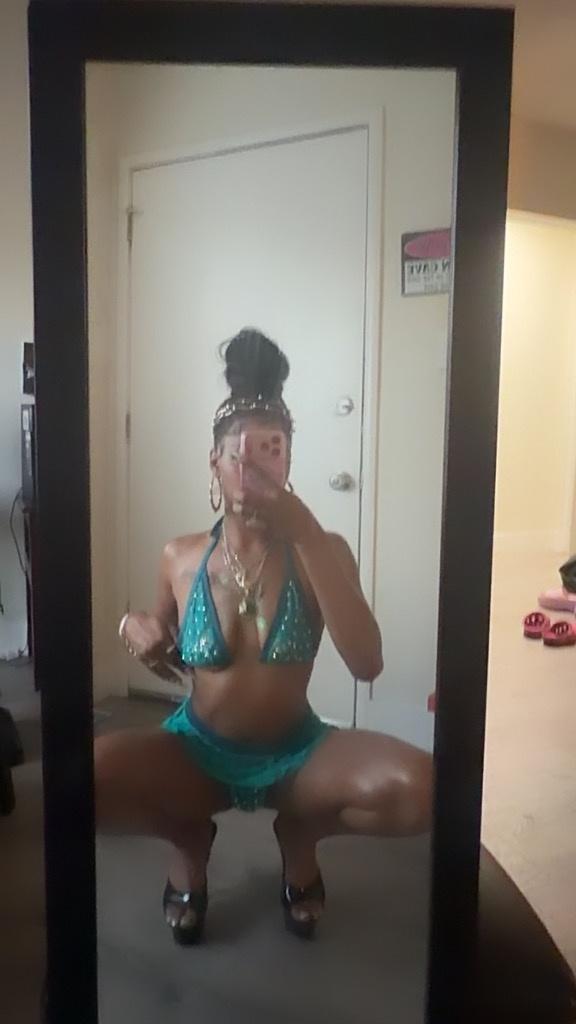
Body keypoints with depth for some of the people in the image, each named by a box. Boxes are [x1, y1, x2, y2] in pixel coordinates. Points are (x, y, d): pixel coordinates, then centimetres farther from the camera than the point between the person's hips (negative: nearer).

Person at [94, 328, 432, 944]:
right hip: (199, 751, 1)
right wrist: (138, 631, -16)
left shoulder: (322, 552, -12)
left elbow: (366, 665, -27)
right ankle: (190, 838, 7)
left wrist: (305, 534, -32)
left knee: (416, 788, -30)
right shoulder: (180, 558, -7)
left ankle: (298, 831, 7)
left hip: (296, 753, 0)